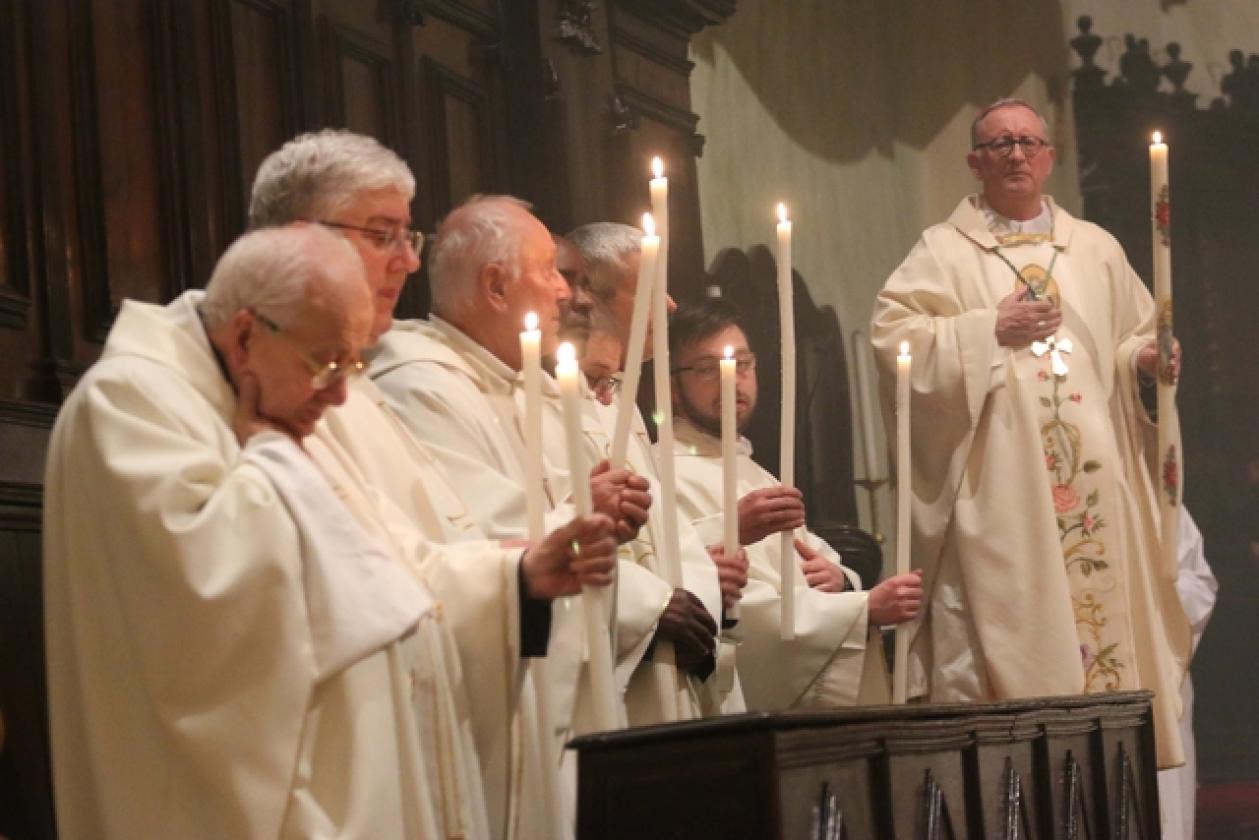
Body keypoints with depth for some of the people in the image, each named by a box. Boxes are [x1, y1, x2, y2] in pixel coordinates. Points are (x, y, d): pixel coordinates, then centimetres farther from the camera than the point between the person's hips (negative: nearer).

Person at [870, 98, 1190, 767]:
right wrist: (989, 330, -12)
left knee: (1105, 614, -2)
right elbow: (891, 332, -5)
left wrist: (1145, 361, -1)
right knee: (1008, 624, -11)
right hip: (998, 481, -3)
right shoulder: (944, 251, 7)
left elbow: (1134, 337, 21)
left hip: (1095, 481, 4)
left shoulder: (1096, 250, 18)